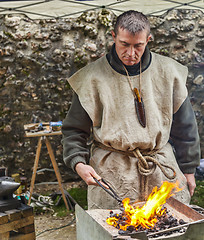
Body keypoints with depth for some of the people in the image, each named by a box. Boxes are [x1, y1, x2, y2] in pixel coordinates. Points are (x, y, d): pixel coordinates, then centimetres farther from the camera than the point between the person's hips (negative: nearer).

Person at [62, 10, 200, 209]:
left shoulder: (167, 72, 5)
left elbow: (184, 126, 13)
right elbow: (74, 129, 4)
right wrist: (78, 163, -13)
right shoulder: (93, 77, -3)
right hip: (111, 170, -2)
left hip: (163, 168, 3)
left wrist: (188, 170, 14)